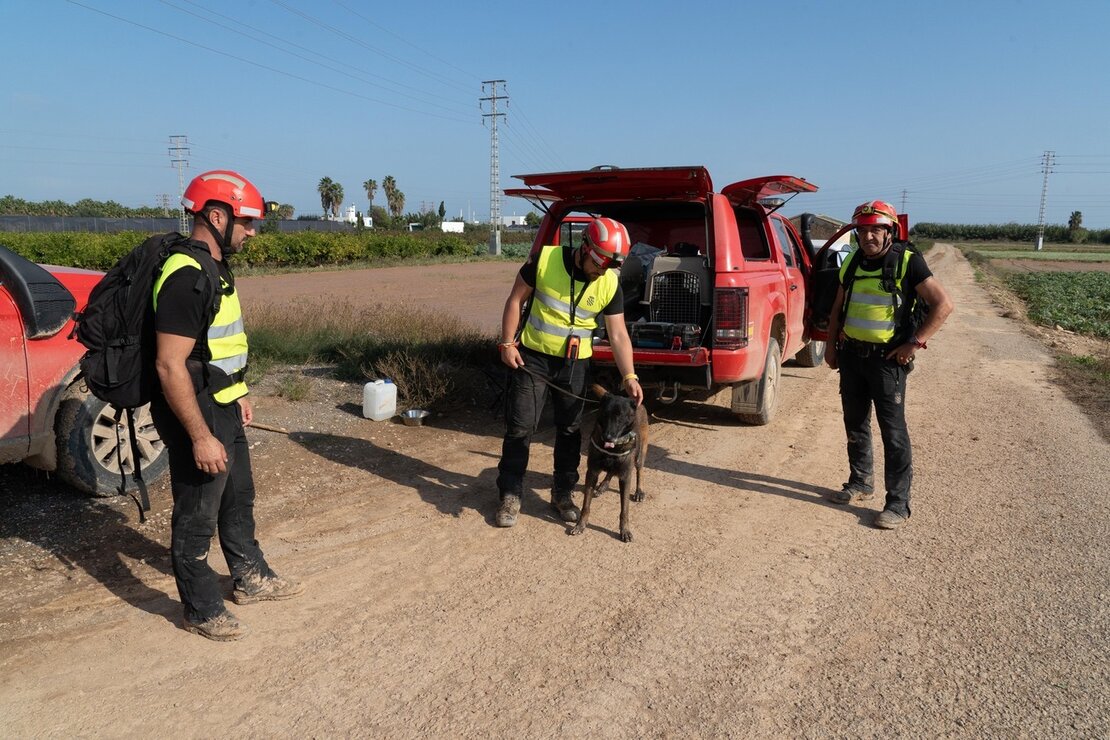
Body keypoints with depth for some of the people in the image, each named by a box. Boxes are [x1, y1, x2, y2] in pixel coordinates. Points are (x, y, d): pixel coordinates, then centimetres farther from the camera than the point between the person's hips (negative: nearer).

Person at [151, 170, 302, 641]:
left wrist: (236, 396, 22)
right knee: (197, 517, 7)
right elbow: (170, 366, -27)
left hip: (223, 410, 10)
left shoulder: (214, 270, 8)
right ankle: (202, 611, 24)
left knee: (238, 499, 23)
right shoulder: (187, 278, -24)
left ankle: (250, 579, 41)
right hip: (197, 417, -10)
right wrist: (201, 437, -26)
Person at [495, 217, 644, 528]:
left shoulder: (610, 284, -9)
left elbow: (618, 334, -7)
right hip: (532, 356, -2)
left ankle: (563, 492, 27)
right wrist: (507, 342, -9)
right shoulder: (544, 260, -15)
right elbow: (516, 299, -5)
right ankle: (510, 495, 12)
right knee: (520, 426, -1)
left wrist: (629, 377, -15)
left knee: (569, 429, 10)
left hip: (574, 363, 2)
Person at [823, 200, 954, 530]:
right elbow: (837, 309, 19)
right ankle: (861, 482, 32)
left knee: (893, 431, -4)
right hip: (850, 355, 6)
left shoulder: (908, 262, -9)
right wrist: (831, 346, 13)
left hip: (887, 358, -6)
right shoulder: (851, 264, 8)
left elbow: (943, 305, -10)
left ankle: (898, 504, 2)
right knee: (855, 424, 16)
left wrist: (915, 343, -14)